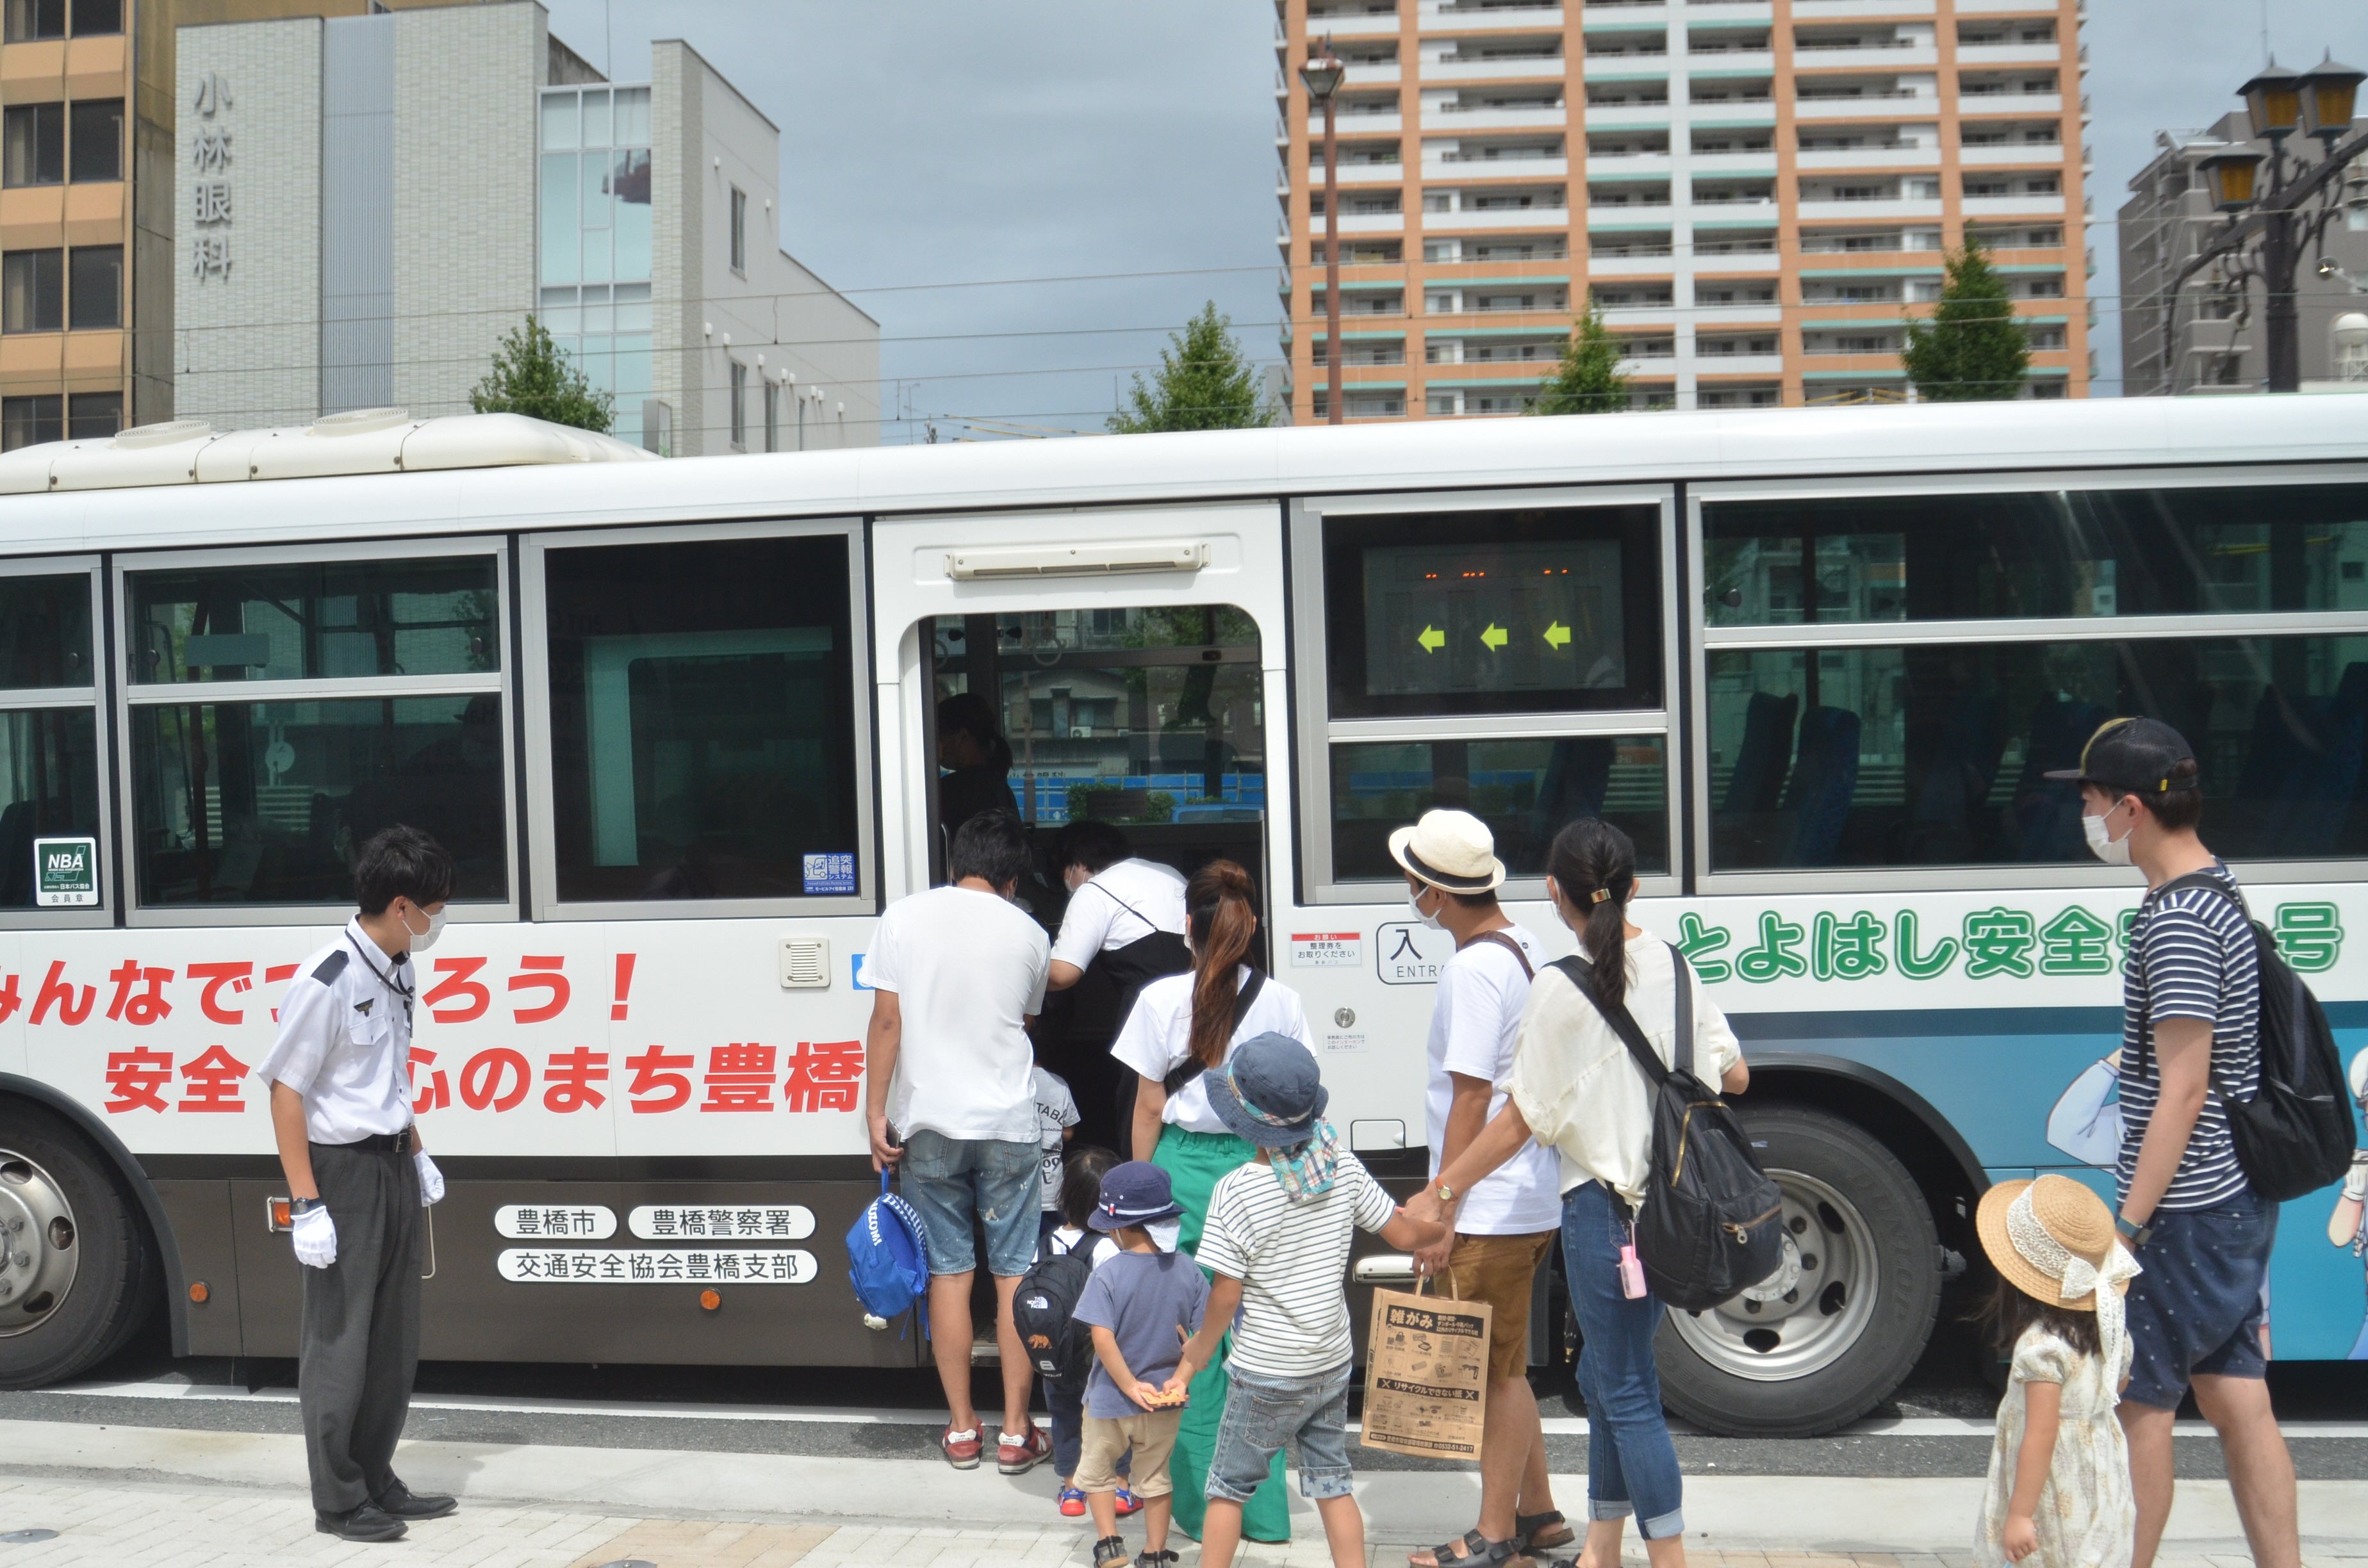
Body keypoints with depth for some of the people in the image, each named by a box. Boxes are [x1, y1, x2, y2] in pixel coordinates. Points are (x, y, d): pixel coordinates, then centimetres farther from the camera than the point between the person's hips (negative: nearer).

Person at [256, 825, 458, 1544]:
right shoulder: (326, 982, -19)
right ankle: (338, 1501, 13)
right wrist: (306, 1206, -19)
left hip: (393, 1166, 8)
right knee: (339, 1341, 2)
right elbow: (286, 1092, -17)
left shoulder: (396, 972, 7)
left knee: (394, 1340, 13)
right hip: (342, 1170, -8)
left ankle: (376, 1482, 25)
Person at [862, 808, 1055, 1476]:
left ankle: (961, 1429, 15)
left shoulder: (904, 916, -1)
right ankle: (1016, 1432, 8)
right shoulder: (1026, 933, 3)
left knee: (949, 1271, 8)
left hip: (928, 1121, 1)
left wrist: (877, 1112, -1)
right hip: (1007, 1125, 0)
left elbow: (887, 1021, -6)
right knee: (1014, 1272, 6)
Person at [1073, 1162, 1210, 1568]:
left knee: (1097, 1473, 19)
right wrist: (1179, 1379, -4)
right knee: (1155, 1477, 19)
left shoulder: (1108, 1275, -19)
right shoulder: (1186, 1270, -7)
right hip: (1164, 1402, 3)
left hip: (1111, 1399, -3)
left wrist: (1130, 1386, -17)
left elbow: (1103, 1338, -24)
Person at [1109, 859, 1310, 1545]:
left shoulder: (1162, 1000, -6)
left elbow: (1149, 1109, -1)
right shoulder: (1282, 1003, -2)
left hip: (1185, 1168, -1)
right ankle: (1263, 1509, 13)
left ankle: (1201, 1506, 15)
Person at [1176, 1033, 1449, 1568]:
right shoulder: (1342, 1167, -6)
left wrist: (1196, 1353, 0)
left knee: (1229, 1486, 10)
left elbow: (1226, 1294, -16)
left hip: (1266, 1374, -5)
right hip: (1334, 1363, 5)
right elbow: (1404, 1232, 2)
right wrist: (1445, 1231, 23)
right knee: (1331, 1482, 15)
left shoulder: (1236, 1192, -20)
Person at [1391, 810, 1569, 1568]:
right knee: (1503, 1367, 19)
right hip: (1533, 1198, 10)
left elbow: (1470, 1100, -22)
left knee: (1496, 1372, 1)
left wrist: (1439, 1214, -17)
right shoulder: (1527, 950, 10)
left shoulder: (1472, 969, -19)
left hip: (1488, 1211, -10)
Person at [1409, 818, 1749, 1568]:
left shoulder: (1561, 987, -15)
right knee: (1606, 1373, 19)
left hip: (1603, 1202, -7)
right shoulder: (1671, 964, 4)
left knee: (1626, 1390, 2)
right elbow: (1734, 1076, 11)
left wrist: (1437, 1195, -4)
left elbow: (1521, 1119, -13)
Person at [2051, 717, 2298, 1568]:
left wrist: (2128, 1225, -20)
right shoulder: (2221, 892, 10)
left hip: (2185, 1210, -9)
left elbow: (2184, 1090, -22)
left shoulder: (2175, 920, -20)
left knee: (2138, 1400, 2)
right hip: (2241, 1200, 9)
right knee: (2239, 1401, 12)